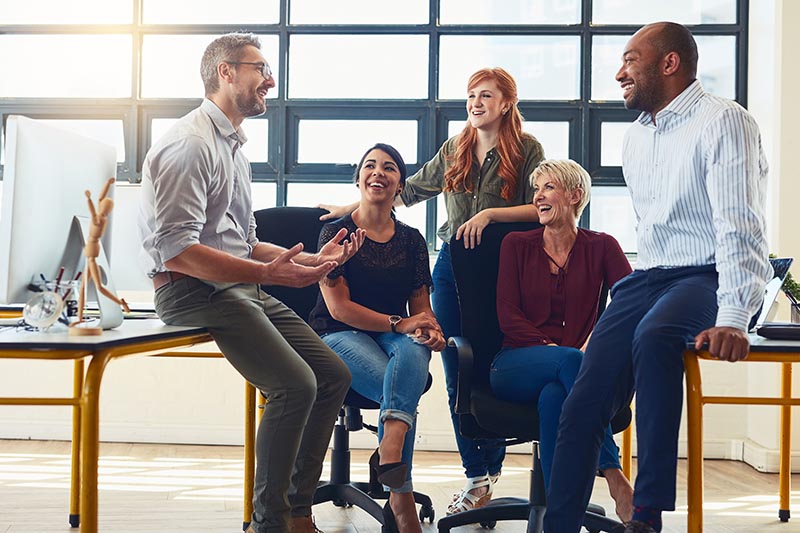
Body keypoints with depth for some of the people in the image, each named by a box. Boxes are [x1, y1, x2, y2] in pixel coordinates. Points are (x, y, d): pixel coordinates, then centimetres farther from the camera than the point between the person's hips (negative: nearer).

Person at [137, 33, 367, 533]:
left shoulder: (233, 146, 21)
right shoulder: (190, 143, -11)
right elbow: (176, 250, -22)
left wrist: (313, 259, 12)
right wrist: (267, 273, -27)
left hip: (241, 285, 10)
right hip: (194, 288, -10)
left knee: (334, 375, 2)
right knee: (296, 384, -23)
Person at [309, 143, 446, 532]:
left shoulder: (411, 240, 13)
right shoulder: (336, 232, 1)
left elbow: (420, 306, 12)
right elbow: (338, 307, -8)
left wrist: (430, 329, -14)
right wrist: (398, 323, -18)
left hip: (396, 337, 3)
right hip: (340, 336, -3)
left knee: (413, 349, -37)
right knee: (402, 392, -33)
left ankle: (389, 452, -53)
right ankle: (401, 502, -28)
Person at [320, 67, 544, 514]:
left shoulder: (526, 149, 1)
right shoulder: (454, 150, 15)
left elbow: (542, 208, -8)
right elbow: (409, 190, 20)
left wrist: (490, 214, -18)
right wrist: (352, 208, 16)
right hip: (453, 264, 4)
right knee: (457, 377, 1)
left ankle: (491, 469, 13)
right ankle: (477, 475, 10)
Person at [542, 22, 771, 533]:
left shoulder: (723, 121, -8)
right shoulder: (637, 135, 17)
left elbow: (740, 227, -19)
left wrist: (733, 318, -30)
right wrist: (631, 298, 14)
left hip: (707, 278, -7)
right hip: (648, 279, 7)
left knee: (654, 336, -39)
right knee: (582, 407, -10)